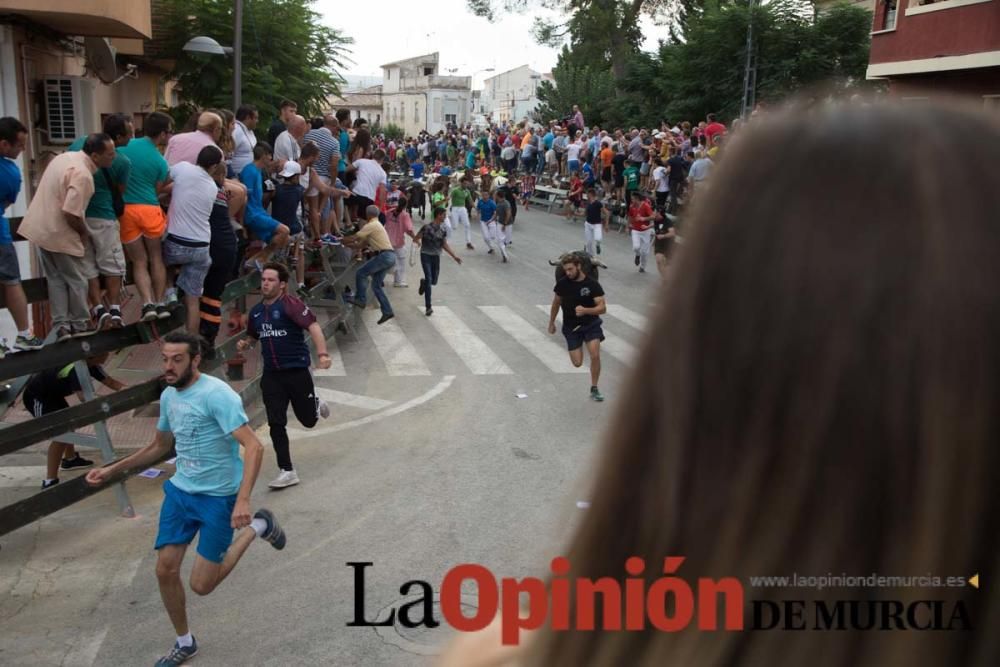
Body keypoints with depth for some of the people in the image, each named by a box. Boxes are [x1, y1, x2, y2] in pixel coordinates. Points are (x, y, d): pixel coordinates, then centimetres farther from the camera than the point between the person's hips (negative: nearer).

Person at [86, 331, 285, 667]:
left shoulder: (216, 394, -22)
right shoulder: (168, 396, 4)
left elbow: (253, 447, -29)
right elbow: (159, 447, 22)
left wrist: (242, 500, -38)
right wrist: (112, 470, 16)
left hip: (218, 497, -7)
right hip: (180, 491, 7)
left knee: (201, 585, -3)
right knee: (165, 570, 4)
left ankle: (256, 527, 19)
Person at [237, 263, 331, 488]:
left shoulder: (290, 305, -13)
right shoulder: (256, 312, 9)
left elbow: (313, 326, -25)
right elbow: (253, 336, 27)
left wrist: (322, 353, -38)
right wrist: (245, 344, 4)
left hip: (297, 371, -5)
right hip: (271, 375, 5)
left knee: (308, 420, 9)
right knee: (276, 424, -1)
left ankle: (316, 404, 46)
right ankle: (287, 472, 10)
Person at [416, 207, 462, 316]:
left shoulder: (443, 230, 5)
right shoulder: (427, 227, -12)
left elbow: (445, 245, 11)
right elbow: (415, 239, -8)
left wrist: (454, 256, 5)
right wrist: (420, 243, -27)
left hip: (436, 256, 5)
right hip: (425, 255, -5)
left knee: (434, 281, 7)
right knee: (429, 279, -13)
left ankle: (423, 283, 45)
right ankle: (428, 307, -8)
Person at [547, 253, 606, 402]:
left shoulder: (592, 284, -15)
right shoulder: (562, 283, -7)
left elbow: (602, 308, -20)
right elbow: (556, 303, 10)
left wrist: (585, 310, -37)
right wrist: (551, 323, 16)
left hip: (591, 324, -2)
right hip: (571, 326, 2)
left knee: (595, 356, -17)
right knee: (577, 363, -1)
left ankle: (594, 389, 4)